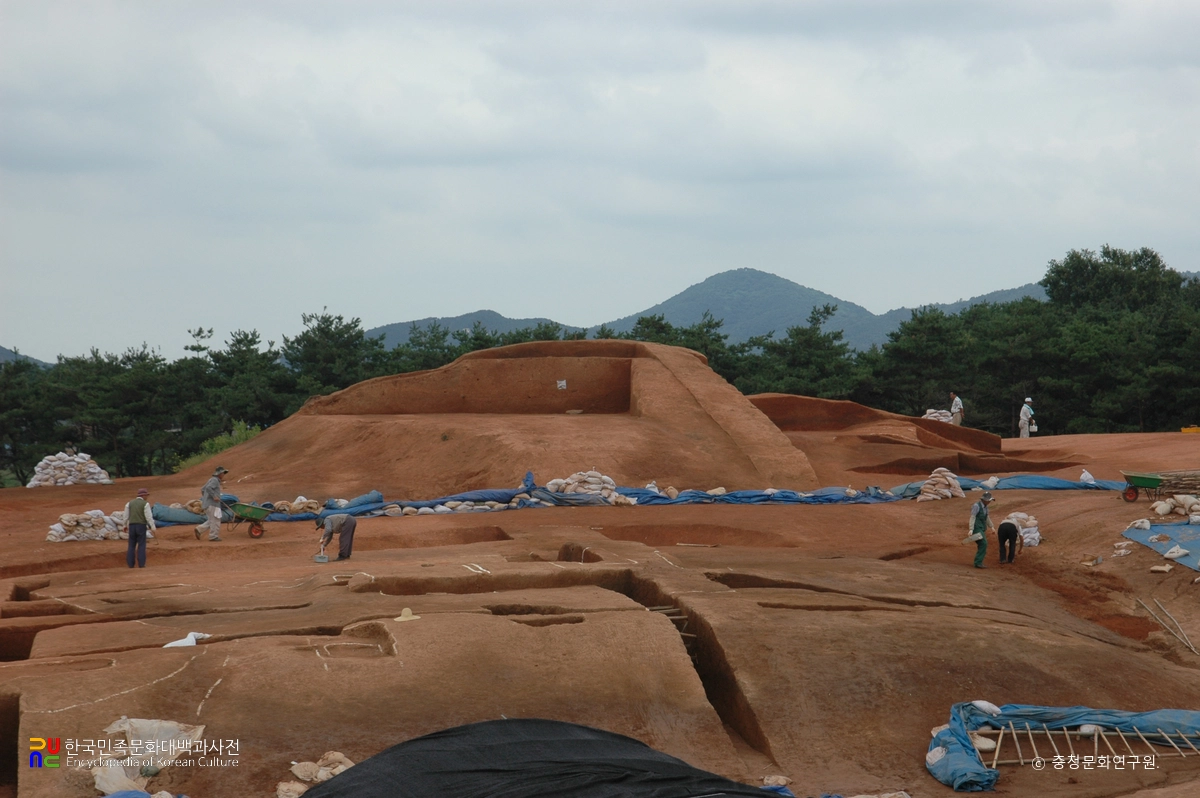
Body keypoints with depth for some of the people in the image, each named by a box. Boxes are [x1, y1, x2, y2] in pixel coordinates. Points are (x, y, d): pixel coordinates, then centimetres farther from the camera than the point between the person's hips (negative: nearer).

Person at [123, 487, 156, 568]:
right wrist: (153, 527, -6)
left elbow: (126, 516, 8)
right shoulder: (145, 504, -6)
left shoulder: (130, 503, 6)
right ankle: (141, 564, -3)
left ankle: (130, 564, 6)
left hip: (132, 526, 3)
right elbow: (149, 517, -11)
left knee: (132, 545, 10)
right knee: (141, 545, 2)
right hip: (141, 526, -3)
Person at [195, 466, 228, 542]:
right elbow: (208, 488, -26)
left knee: (211, 521, 13)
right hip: (212, 504, -9)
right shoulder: (215, 480, -10)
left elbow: (202, 490, 27)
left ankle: (199, 529, 2)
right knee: (215, 521, -4)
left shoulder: (211, 480, 20)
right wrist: (214, 497, -24)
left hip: (207, 504, 10)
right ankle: (213, 536, -2)